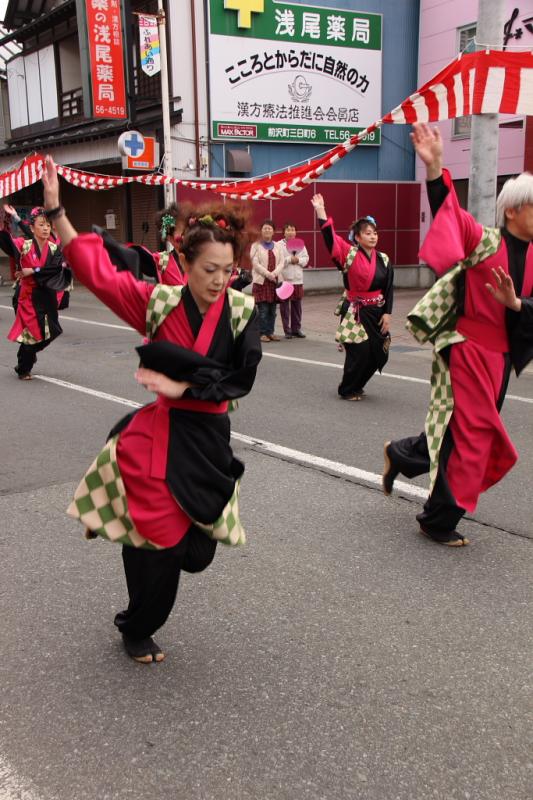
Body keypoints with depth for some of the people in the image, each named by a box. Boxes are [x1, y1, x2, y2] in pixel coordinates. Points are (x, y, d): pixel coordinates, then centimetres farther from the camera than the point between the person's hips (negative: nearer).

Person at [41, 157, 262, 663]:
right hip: (159, 433, -1)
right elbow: (95, 268, -8)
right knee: (158, 542, 2)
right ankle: (137, 629, 32)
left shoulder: (242, 311, -4)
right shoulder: (159, 301, -6)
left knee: (196, 550, 6)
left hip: (208, 437, 2)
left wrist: (183, 385, -18)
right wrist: (55, 209, -14)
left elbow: (240, 378, -10)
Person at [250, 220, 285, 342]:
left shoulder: (277, 246, 11)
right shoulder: (256, 246, 0)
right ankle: (263, 333, 2)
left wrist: (274, 273, -13)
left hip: (275, 281, 4)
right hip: (261, 281, -4)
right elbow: (255, 263, -8)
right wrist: (268, 274, -16)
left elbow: (281, 263, 5)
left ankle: (270, 332, 13)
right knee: (263, 309, -5)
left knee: (272, 309, 6)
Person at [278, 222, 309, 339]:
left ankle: (296, 329, 18)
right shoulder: (279, 245, -4)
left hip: (297, 279, 4)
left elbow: (306, 258, 8)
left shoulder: (300, 244, 11)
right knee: (285, 306, 1)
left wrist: (298, 260, -10)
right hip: (284, 280, -4)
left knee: (297, 305, 9)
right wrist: (289, 259, -16)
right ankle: (287, 330, 8)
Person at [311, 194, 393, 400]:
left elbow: (389, 289, 5)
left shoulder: (383, 260, 5)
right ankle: (347, 390, 14)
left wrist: (387, 314, -1)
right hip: (355, 312, -5)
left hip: (377, 312, 5)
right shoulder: (350, 254, -7)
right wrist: (321, 211, -28)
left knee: (377, 354, 8)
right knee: (359, 353, -7)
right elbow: (330, 237, -19)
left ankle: (356, 385, 30)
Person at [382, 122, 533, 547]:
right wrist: (435, 167, -36)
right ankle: (440, 519, 13)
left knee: (477, 430, 16)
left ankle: (402, 454, 37)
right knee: (468, 431, -3)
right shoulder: (484, 241, -10)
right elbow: (446, 211, -22)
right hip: (467, 348, -7)